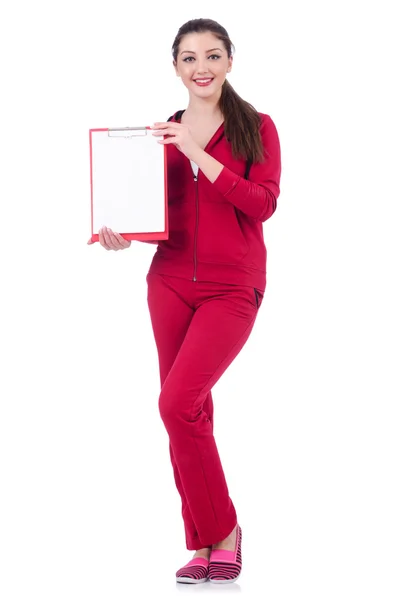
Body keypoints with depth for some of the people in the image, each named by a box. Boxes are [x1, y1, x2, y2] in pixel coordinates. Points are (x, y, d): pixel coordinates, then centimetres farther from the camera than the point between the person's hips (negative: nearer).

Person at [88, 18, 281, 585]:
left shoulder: (256, 128, 0)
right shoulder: (163, 134, 9)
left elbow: (262, 205, -13)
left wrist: (200, 154, -17)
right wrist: (122, 235, -8)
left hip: (232, 288, -4)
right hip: (170, 282, 4)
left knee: (178, 403, -18)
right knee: (191, 412, 6)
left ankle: (223, 530, -3)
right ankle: (202, 545, 16)